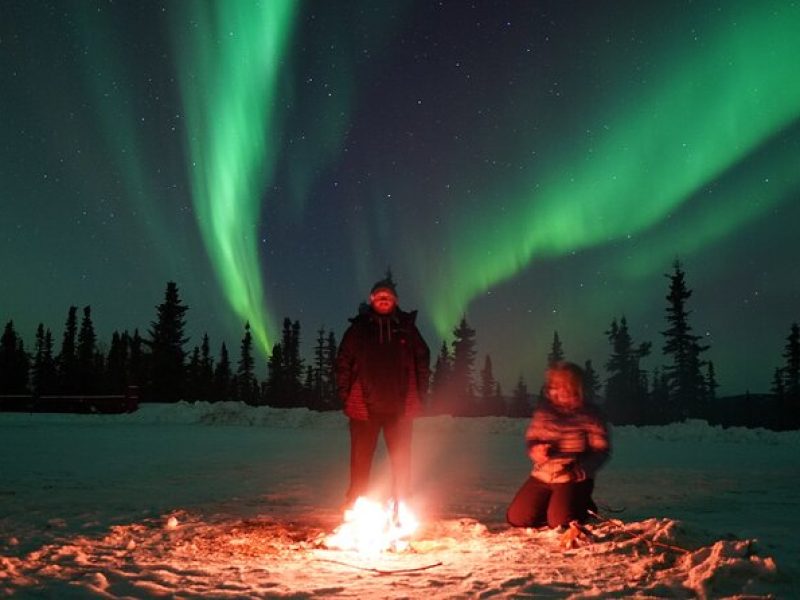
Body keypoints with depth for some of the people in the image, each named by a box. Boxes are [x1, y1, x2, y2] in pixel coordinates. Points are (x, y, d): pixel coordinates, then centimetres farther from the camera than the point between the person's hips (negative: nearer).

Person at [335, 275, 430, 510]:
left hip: (399, 407, 1)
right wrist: (345, 395, -3)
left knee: (401, 461, 7)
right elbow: (343, 363, 5)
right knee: (360, 462, 5)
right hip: (365, 406, -1)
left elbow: (422, 360, 10)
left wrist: (419, 394, 4)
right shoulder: (358, 328, 5)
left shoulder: (406, 328, 8)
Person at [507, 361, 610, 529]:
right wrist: (536, 449, -16)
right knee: (517, 518, -8)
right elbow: (531, 438, 9)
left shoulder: (590, 415, -10)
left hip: (574, 479, -4)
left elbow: (601, 451, -10)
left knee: (559, 522, -22)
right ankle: (552, 505, 19)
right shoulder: (543, 410, 1)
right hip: (542, 476, 4)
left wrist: (579, 467, -26)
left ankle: (584, 508, 12)